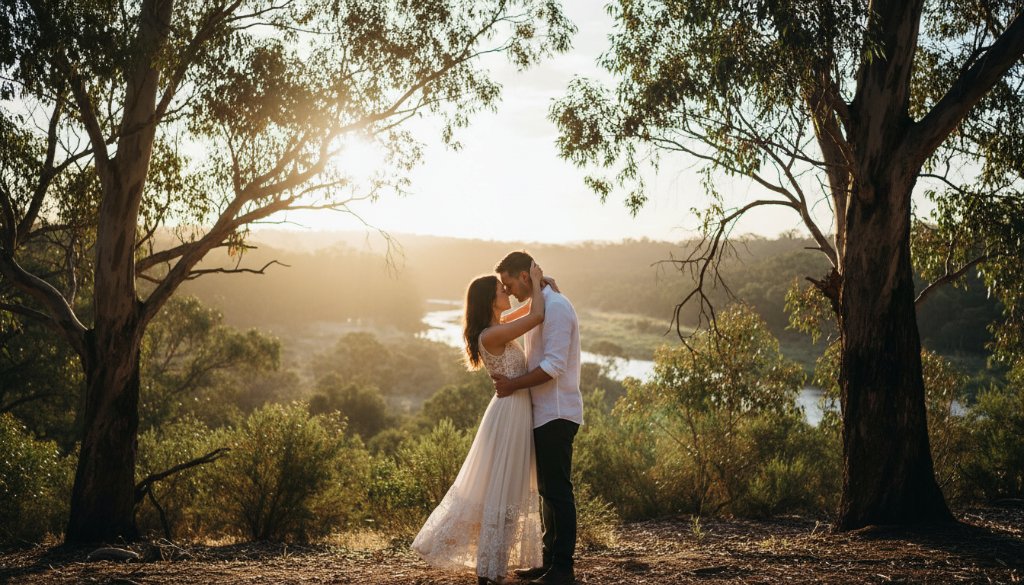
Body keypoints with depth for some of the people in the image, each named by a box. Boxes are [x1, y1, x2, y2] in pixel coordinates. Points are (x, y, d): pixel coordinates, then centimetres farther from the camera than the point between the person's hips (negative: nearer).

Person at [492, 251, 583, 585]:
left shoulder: (555, 307, -14)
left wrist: (514, 384, -14)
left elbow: (553, 366, -21)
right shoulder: (539, 306, 17)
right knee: (548, 490, 13)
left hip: (557, 414, -10)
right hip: (545, 413, 10)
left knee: (557, 491, -6)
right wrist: (510, 379, 9)